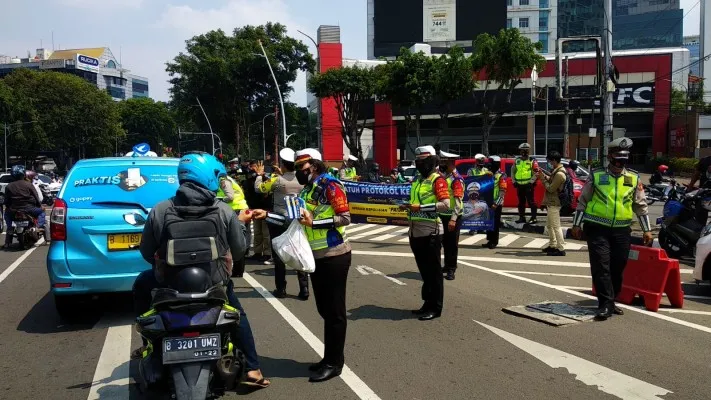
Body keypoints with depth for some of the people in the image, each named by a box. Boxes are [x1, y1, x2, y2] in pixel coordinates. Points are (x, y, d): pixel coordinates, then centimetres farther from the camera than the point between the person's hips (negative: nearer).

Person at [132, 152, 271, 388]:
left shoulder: (159, 211, -8)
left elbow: (146, 253, 2)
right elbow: (239, 251, 0)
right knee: (237, 315, 29)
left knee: (141, 285, 32)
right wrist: (241, 223, 16)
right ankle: (252, 370, 23)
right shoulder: (225, 212, -8)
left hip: (170, 286, 0)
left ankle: (150, 344, 34)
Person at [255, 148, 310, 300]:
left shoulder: (277, 180, -15)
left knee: (279, 255, 8)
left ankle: (281, 289, 12)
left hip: (279, 221, -3)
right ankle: (304, 289, 5)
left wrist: (260, 175, 15)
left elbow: (259, 188, -1)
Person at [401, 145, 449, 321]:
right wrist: (409, 207, 6)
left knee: (433, 271, 0)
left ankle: (435, 308, 8)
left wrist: (421, 207, -22)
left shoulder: (438, 180, -9)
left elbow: (445, 204, -19)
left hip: (431, 232, -8)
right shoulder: (417, 179, 16)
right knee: (424, 270, 15)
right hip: (416, 232, 8)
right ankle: (428, 303, 25)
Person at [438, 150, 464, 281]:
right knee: (445, 242, 16)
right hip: (443, 215, 8)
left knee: (452, 243, 0)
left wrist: (453, 219, -26)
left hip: (453, 217, -8)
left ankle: (451, 269, 6)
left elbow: (458, 201, -21)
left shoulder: (456, 179, -15)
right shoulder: (443, 176, 12)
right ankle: (447, 265, 29)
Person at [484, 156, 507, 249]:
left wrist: (496, 203, -20)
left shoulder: (501, 175, -9)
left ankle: (494, 242, 6)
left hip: (496, 204, -6)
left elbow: (503, 191, -14)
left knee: (495, 222, -1)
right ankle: (490, 240, 19)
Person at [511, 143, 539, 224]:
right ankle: (522, 217, 21)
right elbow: (512, 171, 17)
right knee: (521, 202, 12)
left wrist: (531, 182, -14)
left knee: (531, 202, -6)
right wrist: (514, 181, 8)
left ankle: (534, 218, -2)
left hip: (528, 185, -6)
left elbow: (536, 173, -7)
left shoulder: (532, 161, -3)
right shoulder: (517, 161, 11)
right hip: (519, 185, 6)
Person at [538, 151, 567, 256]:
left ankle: (561, 249, -2)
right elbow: (552, 181, 14)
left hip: (554, 204, -11)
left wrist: (543, 179, -10)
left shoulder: (559, 174, -22)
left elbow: (551, 188, -20)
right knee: (549, 225, 19)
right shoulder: (556, 171, 9)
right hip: (551, 203, 11)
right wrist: (544, 176, 2)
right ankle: (552, 245, 29)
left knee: (556, 226, -6)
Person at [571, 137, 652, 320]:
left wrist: (647, 230, 12)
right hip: (597, 228, -3)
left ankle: (610, 301, 24)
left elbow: (641, 205, 14)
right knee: (601, 267, -9)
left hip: (622, 230, 3)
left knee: (617, 268, 9)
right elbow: (582, 200, 5)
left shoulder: (634, 178, 8)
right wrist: (576, 224, 3)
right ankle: (605, 305, -6)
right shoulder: (596, 175, 0)